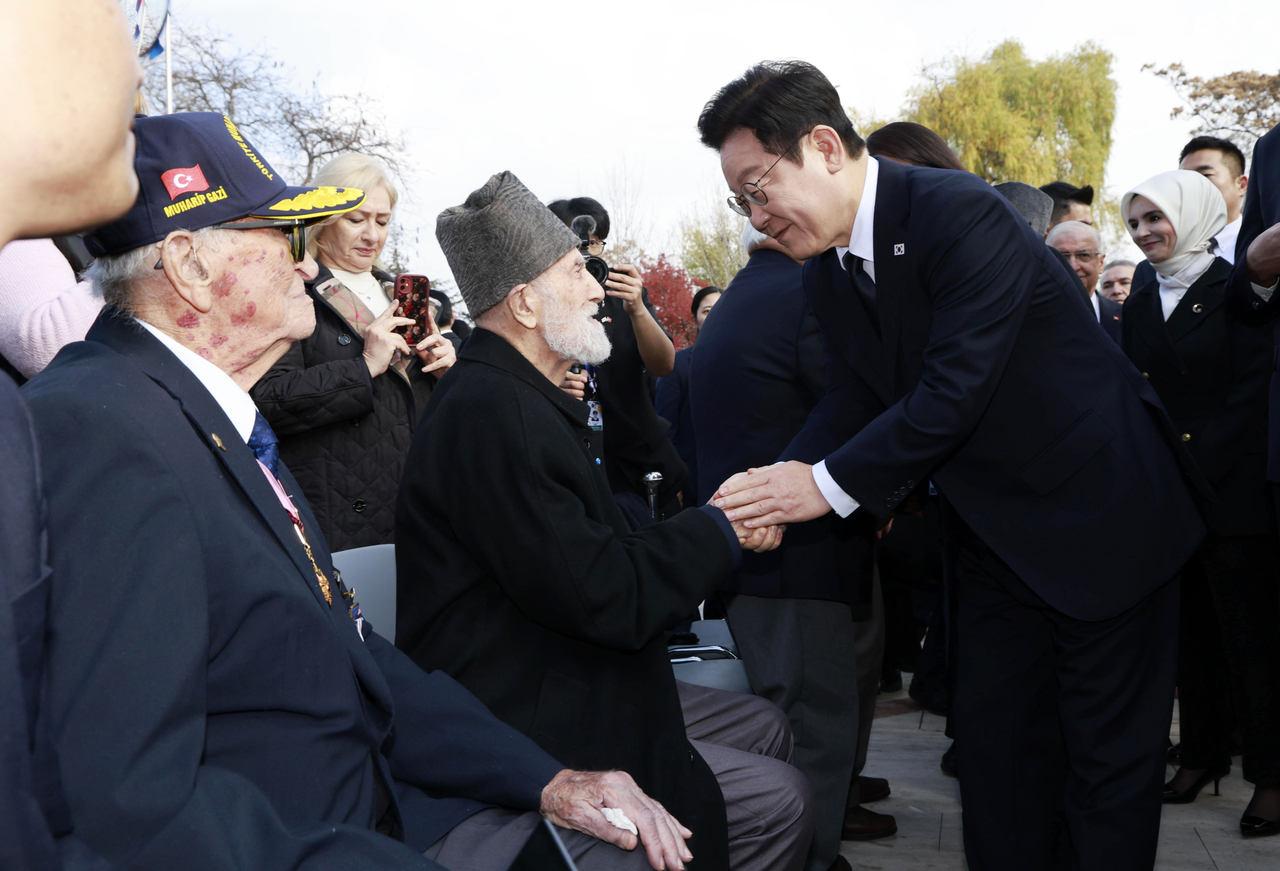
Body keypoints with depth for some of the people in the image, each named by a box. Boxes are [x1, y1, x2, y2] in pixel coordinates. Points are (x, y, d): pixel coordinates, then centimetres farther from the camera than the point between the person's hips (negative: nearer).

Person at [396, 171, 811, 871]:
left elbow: (600, 551, 11)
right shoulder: (492, 415, -25)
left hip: (565, 682, 11)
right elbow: (608, 599, -26)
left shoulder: (513, 396, 11)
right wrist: (721, 529, -12)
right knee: (777, 800, -9)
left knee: (765, 723, 15)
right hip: (523, 732, -11)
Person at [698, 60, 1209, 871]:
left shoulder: (962, 213, -25)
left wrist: (830, 483, -27)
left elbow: (957, 387, -29)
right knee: (996, 741, 13)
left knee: (1111, 752, 5)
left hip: (1102, 515, -7)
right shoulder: (829, 270, 1)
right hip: (997, 531, 8)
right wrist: (780, 484, -15)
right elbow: (852, 397, 2)